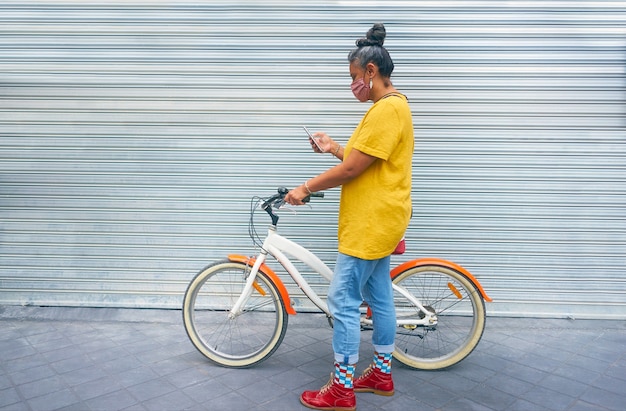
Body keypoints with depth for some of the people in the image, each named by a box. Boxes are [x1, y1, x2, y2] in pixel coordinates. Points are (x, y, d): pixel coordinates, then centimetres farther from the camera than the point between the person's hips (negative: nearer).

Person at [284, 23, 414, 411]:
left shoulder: (388, 108, -18)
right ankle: (382, 373, 31)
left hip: (372, 222, -11)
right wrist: (334, 146, 11)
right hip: (377, 220, 11)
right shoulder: (391, 106, 15)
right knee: (379, 298, 17)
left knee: (344, 301, -3)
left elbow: (352, 168, -21)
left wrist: (305, 188, -11)